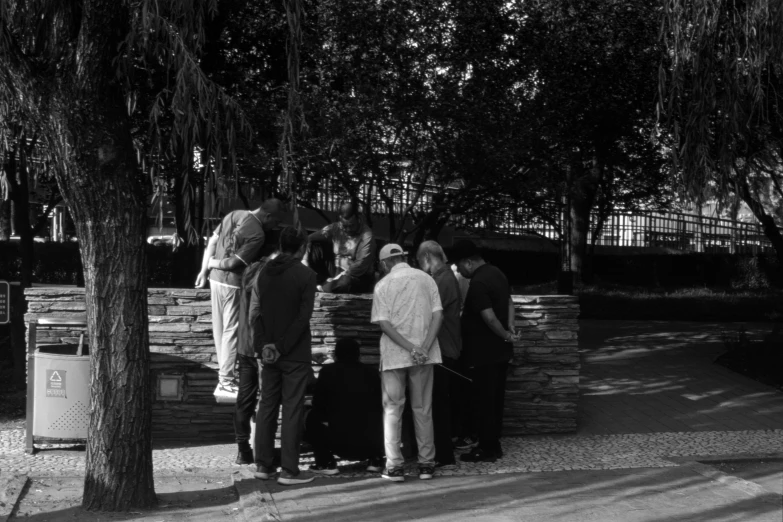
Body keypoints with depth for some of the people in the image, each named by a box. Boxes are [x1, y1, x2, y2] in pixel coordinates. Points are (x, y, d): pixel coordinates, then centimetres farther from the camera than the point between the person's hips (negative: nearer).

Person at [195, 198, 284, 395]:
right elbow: (234, 263, -20)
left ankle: (225, 371, 30)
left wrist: (205, 269, 10)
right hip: (233, 284, -8)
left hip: (216, 278, 8)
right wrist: (212, 264, -4)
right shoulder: (257, 234, -20)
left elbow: (212, 242, 8)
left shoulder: (234, 215, 4)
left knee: (220, 327, 16)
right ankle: (225, 383, 4)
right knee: (232, 331, 0)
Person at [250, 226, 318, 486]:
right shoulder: (305, 275, -10)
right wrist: (282, 347, -12)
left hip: (269, 351, 5)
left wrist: (264, 345, -2)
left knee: (267, 406, 12)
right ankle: (289, 470, 0)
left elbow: (255, 313, 3)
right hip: (295, 354, -5)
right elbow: (303, 316, -15)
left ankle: (263, 464, 15)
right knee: (292, 410, -1)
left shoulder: (264, 273, 6)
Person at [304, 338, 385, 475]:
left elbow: (317, 405, 8)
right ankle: (375, 459, 17)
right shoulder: (372, 373, 8)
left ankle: (326, 463, 9)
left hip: (341, 443, -3)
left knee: (312, 419, 22)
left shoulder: (328, 371, 1)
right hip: (372, 443, 3)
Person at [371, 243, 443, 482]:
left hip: (394, 355, -2)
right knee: (423, 409, 10)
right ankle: (426, 464, 12)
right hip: (424, 355, 2)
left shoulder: (383, 285, -2)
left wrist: (412, 349, -15)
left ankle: (394, 466, 1)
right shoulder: (426, 279, 5)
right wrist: (424, 348, -12)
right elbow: (437, 315, -4)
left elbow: (383, 323, -11)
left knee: (392, 409, 5)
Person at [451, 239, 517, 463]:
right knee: (496, 398, 16)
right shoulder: (496, 273, 9)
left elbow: (489, 318, -26)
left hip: (485, 352, -9)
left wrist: (505, 335, -11)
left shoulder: (478, 284, -22)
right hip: (500, 351, 9)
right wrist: (510, 327, 3)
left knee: (483, 400, -1)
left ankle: (487, 449, 4)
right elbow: (509, 302, 16)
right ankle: (493, 444, 24)